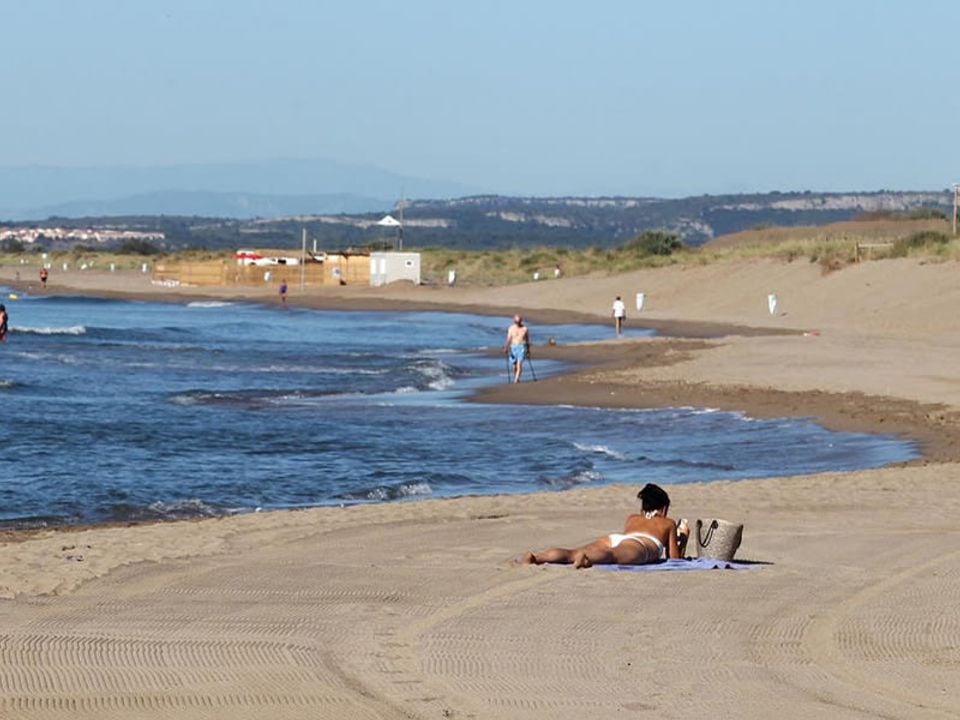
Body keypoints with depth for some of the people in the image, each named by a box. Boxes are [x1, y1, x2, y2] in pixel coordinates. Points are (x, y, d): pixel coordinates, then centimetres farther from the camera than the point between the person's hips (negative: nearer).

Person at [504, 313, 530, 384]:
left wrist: (528, 350, 11)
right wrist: (506, 348, -20)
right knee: (514, 365, 8)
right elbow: (508, 339, -7)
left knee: (519, 364, -17)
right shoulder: (511, 328, 0)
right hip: (513, 347, 2)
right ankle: (516, 378, 27)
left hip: (522, 347, -2)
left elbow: (527, 340, 9)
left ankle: (516, 380, -22)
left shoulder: (525, 329, 1)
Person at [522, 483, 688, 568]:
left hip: (612, 539, 5)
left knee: (572, 553, -16)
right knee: (614, 556, -38)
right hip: (640, 545, -5)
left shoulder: (631, 519, 44)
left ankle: (535, 557, -42)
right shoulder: (668, 523, 33)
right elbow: (675, 557, 32)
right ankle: (585, 558, -72)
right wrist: (683, 538, 52)